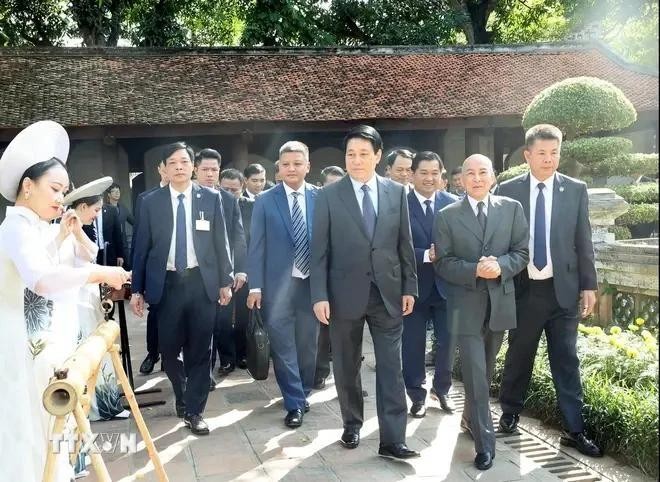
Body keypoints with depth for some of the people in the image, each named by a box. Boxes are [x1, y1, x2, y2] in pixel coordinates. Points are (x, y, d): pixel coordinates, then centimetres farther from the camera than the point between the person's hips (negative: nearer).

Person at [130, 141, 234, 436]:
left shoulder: (211, 198, 3)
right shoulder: (150, 202, 3)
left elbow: (220, 242, 6)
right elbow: (142, 247, 4)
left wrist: (225, 281, 4)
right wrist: (137, 289, 2)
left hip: (202, 283, 0)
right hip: (166, 284, 0)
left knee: (199, 350, 4)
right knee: (169, 350, 7)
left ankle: (194, 411, 18)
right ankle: (182, 395, 35)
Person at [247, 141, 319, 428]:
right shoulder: (265, 201, 1)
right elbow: (257, 246, 0)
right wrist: (255, 286, -6)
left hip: (313, 282, 1)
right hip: (278, 284, -1)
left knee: (308, 343, 12)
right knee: (283, 345, 1)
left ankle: (302, 393, 31)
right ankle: (295, 402, 12)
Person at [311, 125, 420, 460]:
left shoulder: (397, 192, 4)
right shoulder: (328, 196, -1)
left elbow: (405, 244, 7)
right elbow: (319, 250, -3)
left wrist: (409, 287, 4)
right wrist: (320, 295, -9)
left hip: (388, 293, 1)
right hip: (345, 293, -1)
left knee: (391, 368, 1)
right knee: (346, 367, 11)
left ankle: (392, 440, 6)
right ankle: (352, 426, 30)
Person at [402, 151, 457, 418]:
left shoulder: (453, 203, 1)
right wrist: (426, 255, -23)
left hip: (446, 284, 2)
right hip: (413, 285, -2)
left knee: (447, 341, 11)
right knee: (413, 344, 8)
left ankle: (442, 389, 33)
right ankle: (417, 396, 26)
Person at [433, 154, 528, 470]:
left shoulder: (512, 208, 4)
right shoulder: (447, 216, -2)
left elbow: (522, 252, 2)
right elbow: (442, 263, -5)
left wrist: (501, 266, -18)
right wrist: (475, 270, -21)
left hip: (500, 301, 3)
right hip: (466, 305, -3)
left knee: (485, 371, 18)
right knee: (475, 375, -5)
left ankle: (470, 418, 41)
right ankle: (485, 443, 5)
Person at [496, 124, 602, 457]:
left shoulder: (576, 190, 2)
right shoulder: (507, 191, -1)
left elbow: (583, 242, 3)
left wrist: (589, 285, 1)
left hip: (563, 289, 0)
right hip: (523, 289, 0)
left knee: (566, 361, 5)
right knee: (518, 356, 14)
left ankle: (574, 430, 14)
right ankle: (510, 413, 33)